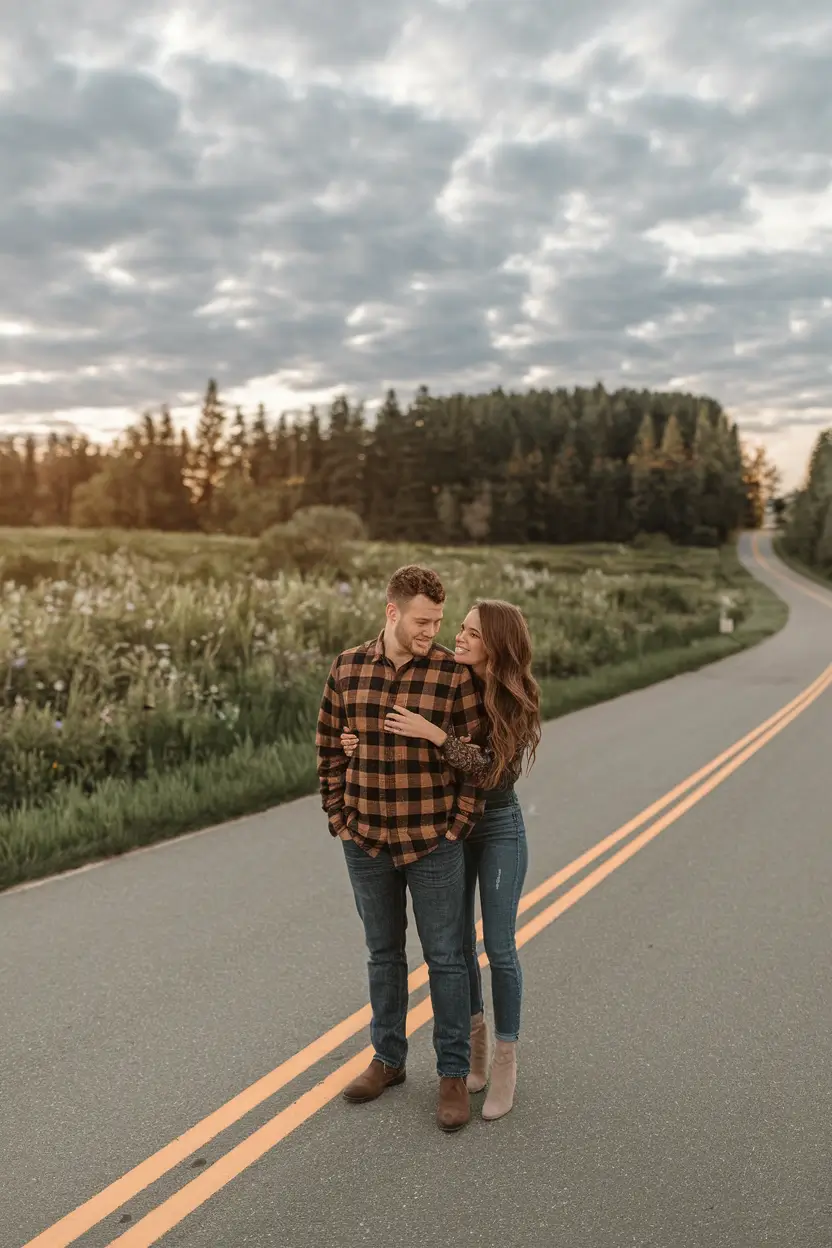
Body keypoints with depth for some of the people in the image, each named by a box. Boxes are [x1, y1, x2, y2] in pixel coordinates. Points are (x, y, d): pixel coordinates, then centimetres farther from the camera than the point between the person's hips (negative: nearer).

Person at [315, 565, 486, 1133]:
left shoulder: (455, 674, -10)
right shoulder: (348, 669, -1)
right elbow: (329, 749, 6)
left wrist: (458, 827, -9)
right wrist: (339, 819, 2)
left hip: (433, 844, -3)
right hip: (366, 843, 3)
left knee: (446, 958, 6)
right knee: (383, 953, 18)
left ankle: (455, 1075, 22)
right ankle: (388, 1059, 35)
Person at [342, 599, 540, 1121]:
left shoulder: (517, 703, -16)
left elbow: (491, 769, -25)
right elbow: (404, 739, 6)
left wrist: (433, 733, -33)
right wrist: (362, 742, -13)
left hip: (498, 827, -4)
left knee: (499, 947, 2)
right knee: (458, 941, 12)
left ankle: (506, 1061, 19)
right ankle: (475, 1039, 33)